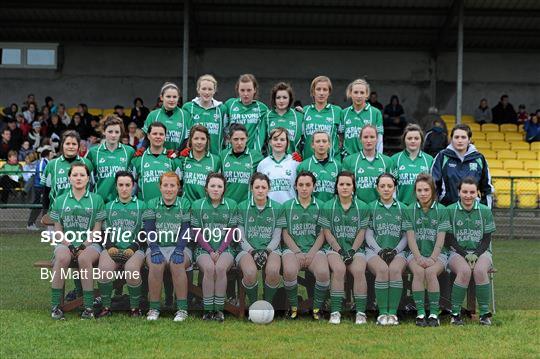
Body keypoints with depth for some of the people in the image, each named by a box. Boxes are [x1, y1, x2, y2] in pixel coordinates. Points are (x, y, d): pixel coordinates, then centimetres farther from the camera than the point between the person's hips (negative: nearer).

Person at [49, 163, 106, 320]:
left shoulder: (96, 199, 9)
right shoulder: (60, 201, 14)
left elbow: (96, 229, 3)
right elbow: (58, 230, 9)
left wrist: (83, 246, -11)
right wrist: (69, 246, -9)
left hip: (90, 243, -1)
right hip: (66, 243, 1)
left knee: (84, 259, -36)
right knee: (62, 258, -34)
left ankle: (89, 307, -31)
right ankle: (55, 306, -27)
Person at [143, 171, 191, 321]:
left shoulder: (185, 205, 6)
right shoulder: (152, 204, 8)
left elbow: (185, 230, -4)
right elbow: (149, 230, -2)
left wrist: (179, 250, -21)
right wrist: (155, 250, -19)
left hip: (179, 247, -1)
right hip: (157, 246, 1)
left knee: (177, 264, -33)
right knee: (156, 265, -31)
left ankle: (182, 309, -24)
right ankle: (154, 309, -21)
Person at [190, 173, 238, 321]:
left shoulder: (231, 205, 7)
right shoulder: (197, 205, 7)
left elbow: (231, 232, 3)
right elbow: (198, 233, 4)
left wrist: (219, 251, -9)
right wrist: (210, 251, -9)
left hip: (225, 248, 0)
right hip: (204, 249, 0)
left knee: (220, 267, -32)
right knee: (209, 268, -32)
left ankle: (219, 309, -22)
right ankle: (208, 309, -23)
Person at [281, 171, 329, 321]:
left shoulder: (320, 206, 10)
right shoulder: (287, 206, 10)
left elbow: (322, 234, 6)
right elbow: (285, 234, 6)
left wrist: (311, 253, -8)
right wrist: (298, 252, -8)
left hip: (314, 250, 0)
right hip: (293, 248, 0)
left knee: (323, 272, -31)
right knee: (289, 271, -33)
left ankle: (317, 308, -7)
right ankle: (293, 308, -10)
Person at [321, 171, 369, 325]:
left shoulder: (362, 207, 8)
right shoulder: (328, 207, 6)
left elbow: (361, 233, 4)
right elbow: (327, 233, 2)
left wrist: (351, 251, -10)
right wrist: (340, 250, -10)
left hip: (356, 249, 1)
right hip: (335, 248, -1)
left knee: (359, 271, -29)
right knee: (339, 269, -31)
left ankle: (361, 312, -25)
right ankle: (335, 311, -27)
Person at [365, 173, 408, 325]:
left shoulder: (402, 208, 16)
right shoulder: (371, 207, 13)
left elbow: (406, 235, 11)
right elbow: (368, 234, 6)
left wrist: (395, 250, -6)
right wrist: (380, 251, -9)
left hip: (397, 251, 1)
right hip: (375, 250, -1)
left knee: (395, 270, -33)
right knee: (382, 269, -34)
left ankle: (393, 312, -29)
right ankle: (382, 313, -28)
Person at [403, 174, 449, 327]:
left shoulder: (441, 210, 5)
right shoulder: (410, 210, 8)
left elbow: (440, 239, -3)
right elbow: (411, 238, 0)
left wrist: (432, 258, -16)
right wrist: (419, 257, -15)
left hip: (437, 253, -1)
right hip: (416, 253, 1)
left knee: (430, 272, -31)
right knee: (418, 272, -31)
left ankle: (434, 314, -26)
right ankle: (420, 314, -28)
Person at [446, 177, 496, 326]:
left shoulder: (485, 211, 6)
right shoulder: (450, 210, 1)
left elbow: (487, 239, 5)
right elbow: (449, 239, 0)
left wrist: (476, 254, -12)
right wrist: (465, 255, -13)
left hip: (481, 251, 1)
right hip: (457, 252, -1)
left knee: (480, 270, -32)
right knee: (464, 271, -34)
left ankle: (484, 313, -20)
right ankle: (455, 313, -22)